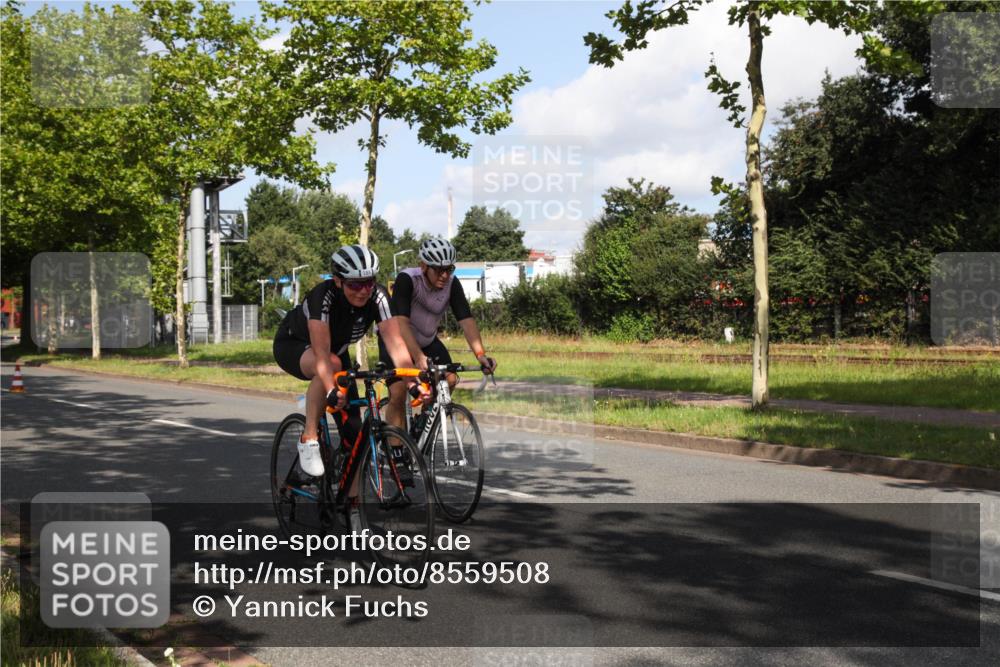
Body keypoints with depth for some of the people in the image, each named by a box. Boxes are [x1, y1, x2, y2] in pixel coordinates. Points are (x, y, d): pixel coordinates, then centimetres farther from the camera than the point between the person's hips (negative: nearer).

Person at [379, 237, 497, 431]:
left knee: (449, 380, -15)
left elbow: (466, 319, -24)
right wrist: (418, 357, -53)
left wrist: (480, 354, -40)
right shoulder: (406, 280, -30)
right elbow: (401, 322, -40)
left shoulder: (452, 284, -17)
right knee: (398, 393, -19)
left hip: (427, 340, 4)